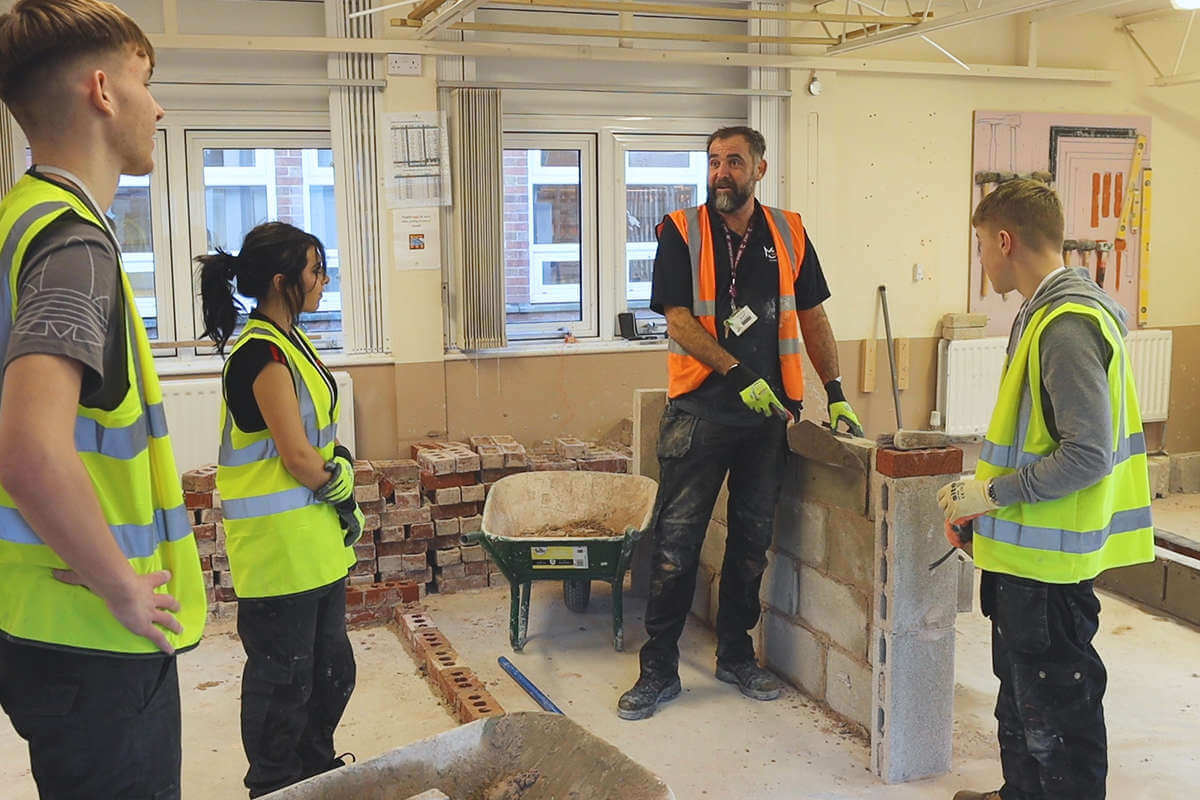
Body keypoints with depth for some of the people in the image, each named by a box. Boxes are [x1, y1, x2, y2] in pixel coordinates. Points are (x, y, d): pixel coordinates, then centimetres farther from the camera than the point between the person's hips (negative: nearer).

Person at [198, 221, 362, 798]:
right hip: (278, 542, -10)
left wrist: (341, 490, -2)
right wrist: (343, 493, -5)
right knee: (284, 676, 6)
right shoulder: (262, 352, -20)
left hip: (315, 536, 10)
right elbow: (297, 456, -21)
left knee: (330, 667, 20)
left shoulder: (290, 342, 11)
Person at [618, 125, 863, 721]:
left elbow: (811, 318, 13)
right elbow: (678, 319, -9)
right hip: (700, 410, -3)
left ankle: (736, 655, 27)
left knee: (753, 538, 12)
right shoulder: (681, 233, -1)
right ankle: (659, 669, 11)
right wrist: (739, 374, -19)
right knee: (676, 542, -1)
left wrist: (835, 394, 6)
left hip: (769, 411, 4)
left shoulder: (788, 235, 9)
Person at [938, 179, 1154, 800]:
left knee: (1054, 712, 3)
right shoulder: (1043, 314, 11)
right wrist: (979, 505, 13)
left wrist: (993, 494, -18)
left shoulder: (1068, 326, -22)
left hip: (1049, 561, -10)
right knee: (1019, 696, 24)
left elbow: (1088, 454, -26)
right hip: (1023, 549, 10)